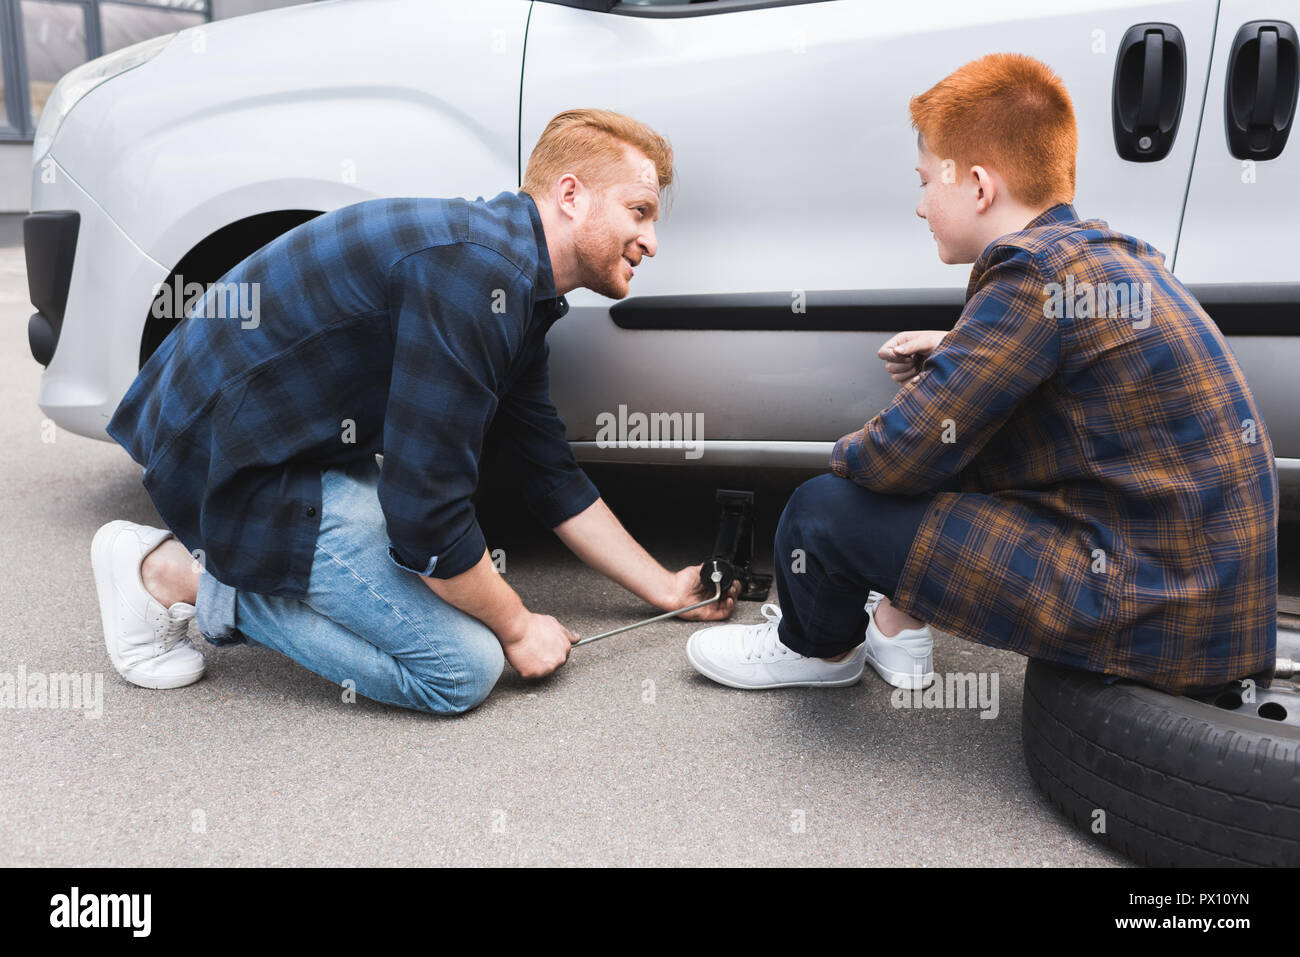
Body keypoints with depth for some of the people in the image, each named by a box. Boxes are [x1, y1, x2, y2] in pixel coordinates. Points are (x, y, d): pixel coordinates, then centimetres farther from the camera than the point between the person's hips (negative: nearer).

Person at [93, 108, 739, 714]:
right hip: (236, 462, -10)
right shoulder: (477, 271, -24)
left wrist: (667, 590, 17)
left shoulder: (519, 292, 8)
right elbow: (426, 512, -25)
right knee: (463, 667, -10)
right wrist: (518, 627, -8)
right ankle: (178, 574, -4)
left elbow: (553, 480, 15)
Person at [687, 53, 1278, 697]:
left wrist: (847, 455, 3)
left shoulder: (1034, 273, -19)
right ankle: (897, 626, 32)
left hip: (1155, 617, -10)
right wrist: (952, 355, 11)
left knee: (825, 512, -10)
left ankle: (819, 646, 22)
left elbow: (897, 457, -21)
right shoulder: (1114, 253, 10)